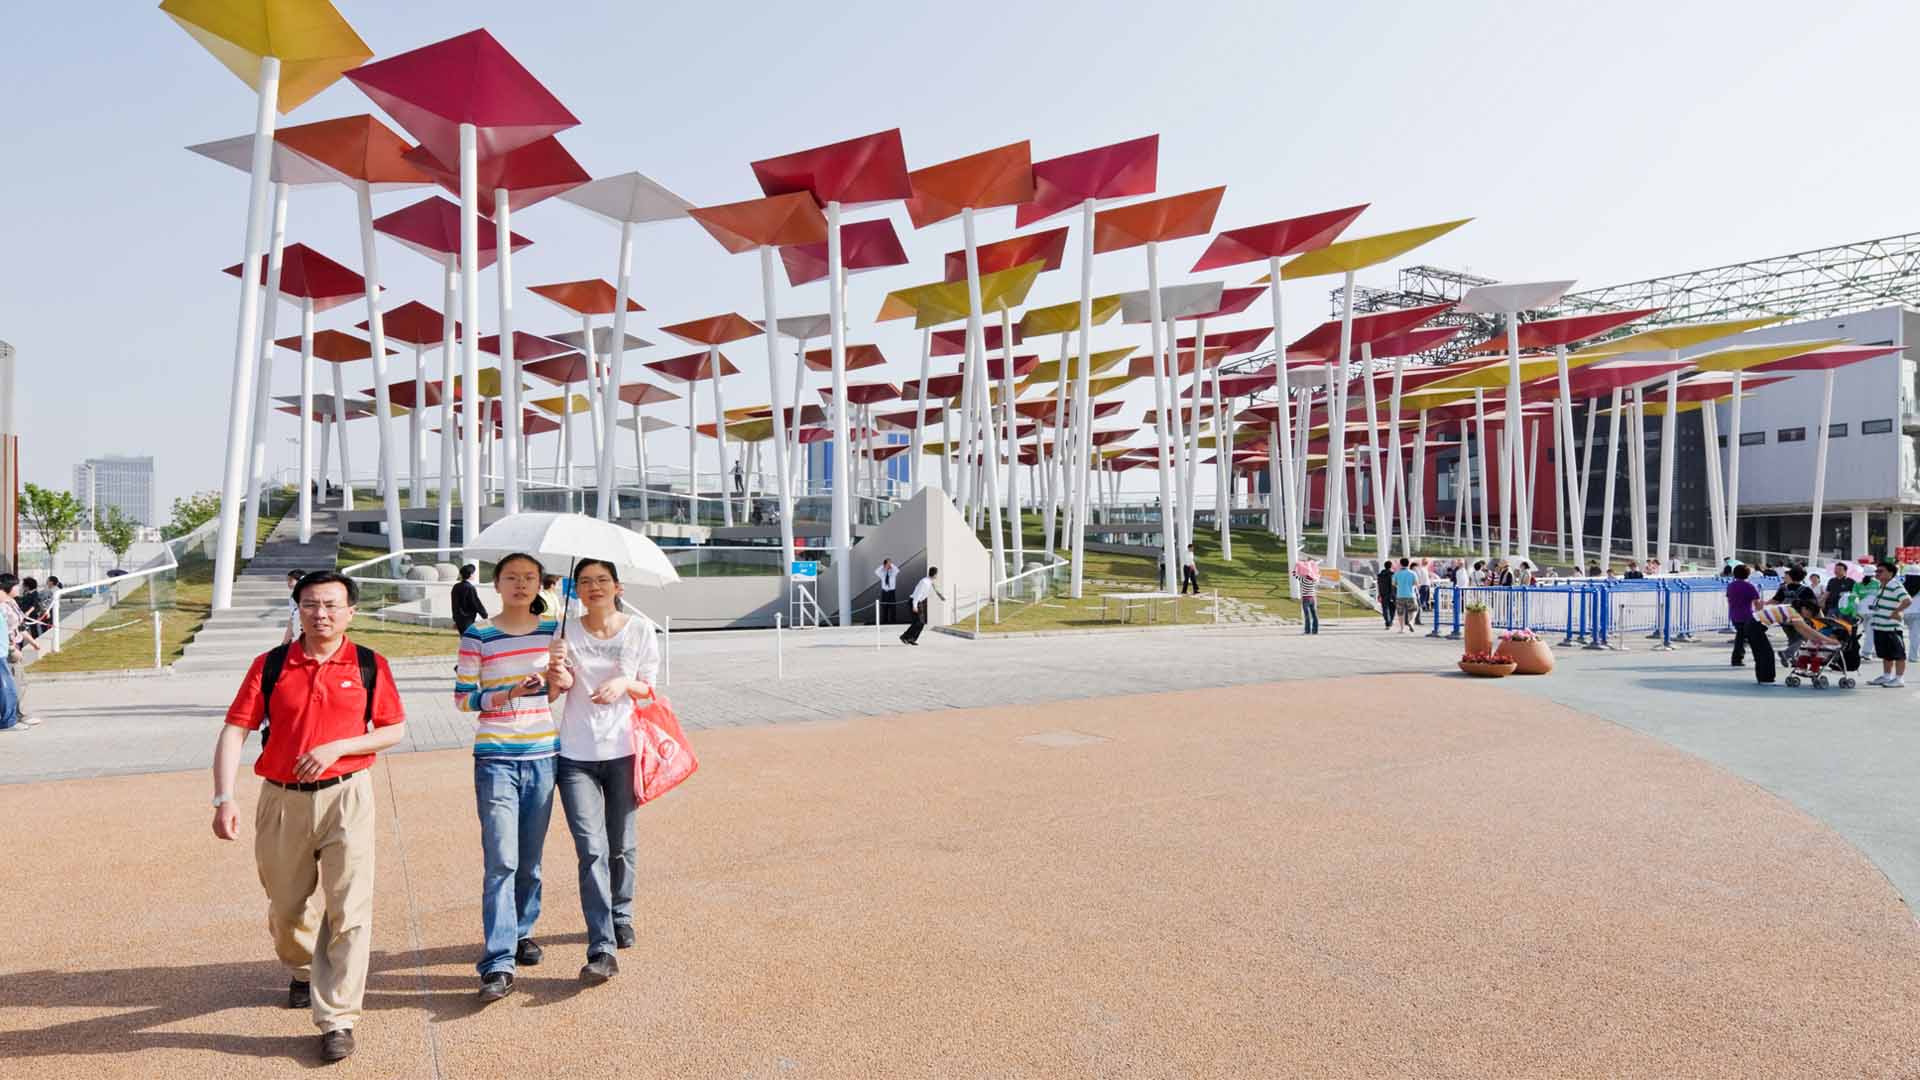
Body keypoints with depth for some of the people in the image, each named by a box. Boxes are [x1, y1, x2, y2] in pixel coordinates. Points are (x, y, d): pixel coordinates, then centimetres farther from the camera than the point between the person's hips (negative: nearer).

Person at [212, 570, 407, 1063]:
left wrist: (337, 746, -13)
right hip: (281, 800, 2)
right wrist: (224, 798, -13)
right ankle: (305, 972, 47)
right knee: (286, 909, 17)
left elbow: (394, 731, 3)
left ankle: (337, 1018, 1)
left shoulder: (370, 665, -2)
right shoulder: (270, 665, 0)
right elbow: (234, 730, -3)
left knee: (349, 908, -9)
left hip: (345, 796, -2)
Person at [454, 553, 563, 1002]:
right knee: (501, 861, -9)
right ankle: (498, 963, -6)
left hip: (543, 754, 3)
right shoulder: (478, 636, -2)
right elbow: (462, 697, -1)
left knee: (530, 858, 13)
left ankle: (523, 931, 33)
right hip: (496, 758, -3)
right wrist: (506, 694, -17)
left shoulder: (553, 628, 7)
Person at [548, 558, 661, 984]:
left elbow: (650, 687, 5)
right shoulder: (567, 632, 1)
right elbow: (562, 686, 2)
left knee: (621, 845, 12)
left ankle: (621, 916, 37)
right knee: (591, 849, -7)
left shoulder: (640, 629, 0)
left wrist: (625, 683, -16)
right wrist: (557, 672, -20)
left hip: (623, 749, 1)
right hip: (576, 754, 0)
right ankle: (602, 950, -6)